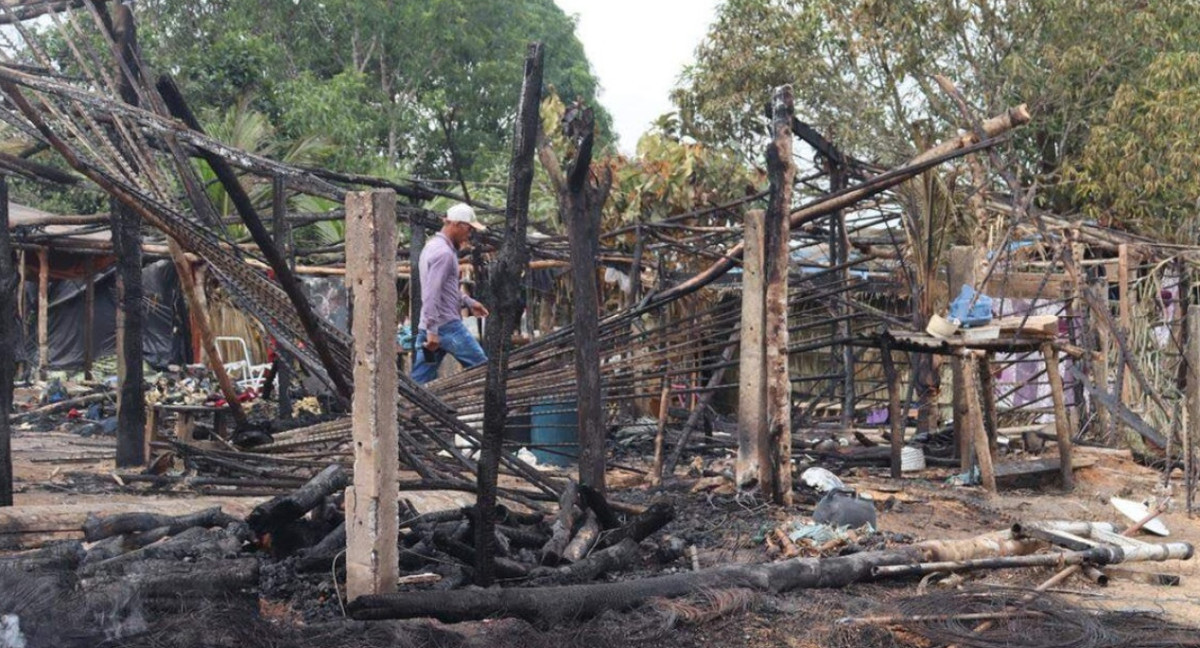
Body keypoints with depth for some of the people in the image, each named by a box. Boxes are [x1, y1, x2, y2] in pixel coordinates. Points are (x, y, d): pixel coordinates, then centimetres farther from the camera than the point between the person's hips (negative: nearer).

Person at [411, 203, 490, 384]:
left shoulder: (433, 246, 17)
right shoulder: (444, 253, -15)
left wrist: (468, 302, 26)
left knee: (419, 381, 6)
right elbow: (431, 295, -22)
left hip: (431, 327, 10)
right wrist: (432, 331, -24)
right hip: (447, 326, -10)